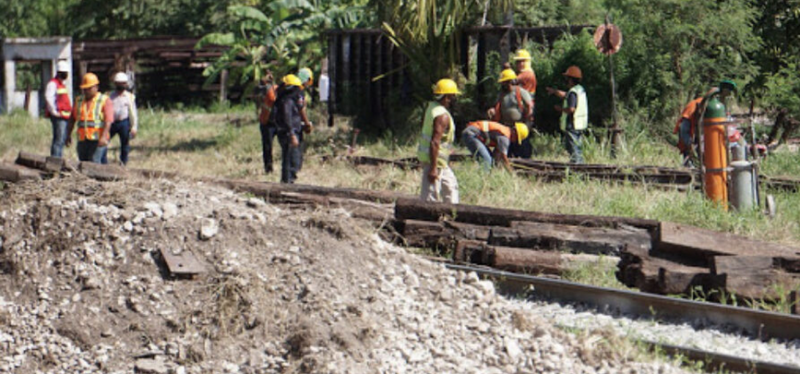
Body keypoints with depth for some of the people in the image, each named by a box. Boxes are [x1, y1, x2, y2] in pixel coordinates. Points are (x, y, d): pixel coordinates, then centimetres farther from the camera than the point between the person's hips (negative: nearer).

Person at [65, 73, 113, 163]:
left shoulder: (105, 101, -1)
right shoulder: (79, 101, 16)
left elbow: (108, 121, -11)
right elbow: (72, 119, 20)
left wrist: (103, 137, -23)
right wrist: (68, 135, 12)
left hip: (98, 140, -5)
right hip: (82, 140, 5)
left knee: (94, 163, -17)